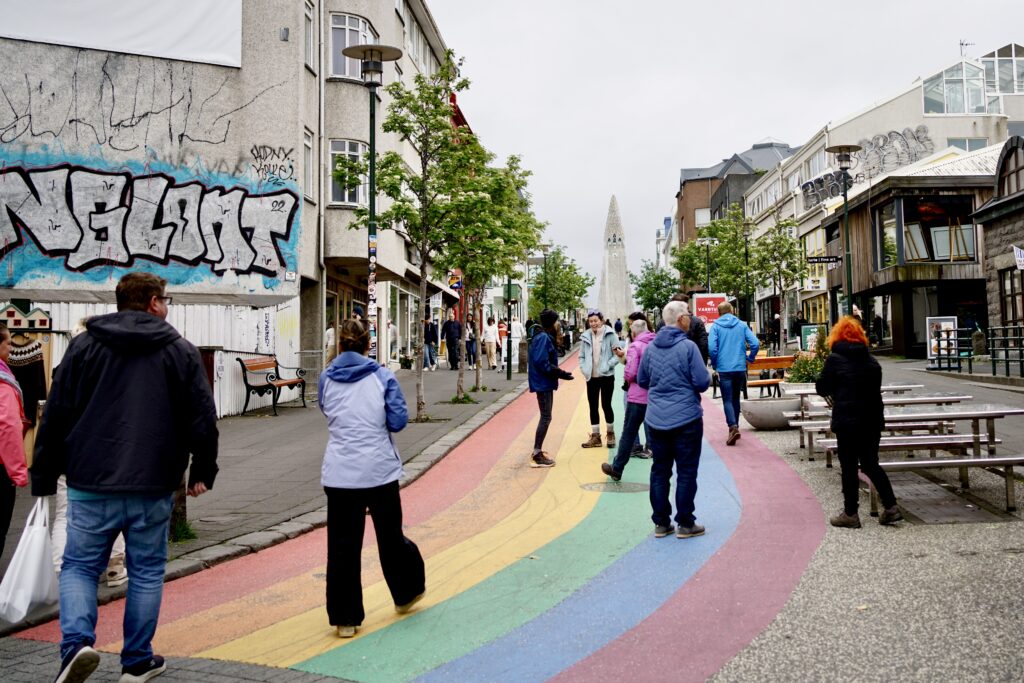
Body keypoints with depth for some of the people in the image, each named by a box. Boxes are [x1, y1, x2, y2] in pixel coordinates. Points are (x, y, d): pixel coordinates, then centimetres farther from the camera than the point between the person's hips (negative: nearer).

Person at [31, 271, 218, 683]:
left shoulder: (83, 346, 4)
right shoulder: (179, 350, 2)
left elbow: (56, 415, 3)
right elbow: (203, 417, 0)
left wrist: (44, 478, 10)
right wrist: (202, 471, 11)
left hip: (91, 485, 1)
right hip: (153, 487, 0)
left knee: (79, 566, 14)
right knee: (146, 572, 12)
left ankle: (77, 642, -6)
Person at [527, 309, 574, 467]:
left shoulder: (545, 336, 13)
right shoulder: (543, 338, -17)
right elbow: (541, 362, -24)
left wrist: (559, 372, 9)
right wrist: (560, 373, -20)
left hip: (545, 382, 10)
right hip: (543, 383, -10)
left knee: (545, 417, 16)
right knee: (546, 418, -7)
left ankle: (538, 450, 24)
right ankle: (536, 455, -3)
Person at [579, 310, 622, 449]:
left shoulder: (610, 334, -9)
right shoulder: (586, 336, 2)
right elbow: (582, 356, 11)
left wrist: (607, 366, -18)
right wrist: (584, 368, -3)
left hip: (606, 376, -4)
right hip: (591, 377, 4)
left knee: (606, 405, 3)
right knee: (593, 406, 8)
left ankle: (610, 434, 23)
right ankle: (595, 437, 18)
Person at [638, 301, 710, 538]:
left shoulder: (650, 347, 4)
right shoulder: (688, 346, -13)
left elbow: (642, 380, 12)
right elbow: (702, 382, -13)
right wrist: (708, 375, 8)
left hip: (656, 420, 5)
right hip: (686, 419, -5)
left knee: (659, 471, 12)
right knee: (686, 472, 5)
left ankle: (661, 523, 18)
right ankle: (685, 523, 11)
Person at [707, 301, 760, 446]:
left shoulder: (716, 326, -2)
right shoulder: (742, 325, 5)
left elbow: (711, 348, -12)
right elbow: (755, 344, -4)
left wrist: (714, 364, 3)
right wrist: (750, 358, 12)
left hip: (724, 369, -3)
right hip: (740, 368, 3)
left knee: (727, 400, -1)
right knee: (736, 398, 18)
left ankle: (733, 427, -21)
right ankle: (735, 426, 24)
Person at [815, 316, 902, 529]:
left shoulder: (835, 359, -8)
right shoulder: (871, 360, 9)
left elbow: (822, 388, -3)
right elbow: (876, 387, 16)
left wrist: (836, 392, 17)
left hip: (847, 421, -6)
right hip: (872, 418, 6)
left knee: (849, 467, 3)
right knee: (871, 464, 17)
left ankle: (850, 514, 9)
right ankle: (891, 507, 15)